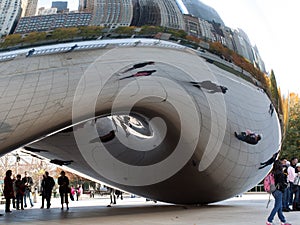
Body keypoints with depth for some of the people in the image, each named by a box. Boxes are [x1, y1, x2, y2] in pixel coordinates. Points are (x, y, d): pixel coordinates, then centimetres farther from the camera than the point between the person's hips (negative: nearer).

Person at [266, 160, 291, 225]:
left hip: (274, 191, 8)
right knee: (277, 207, -1)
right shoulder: (280, 174, -17)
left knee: (280, 207, 14)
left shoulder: (272, 173, 3)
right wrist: (286, 184, 3)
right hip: (278, 191, -8)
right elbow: (282, 184, -16)